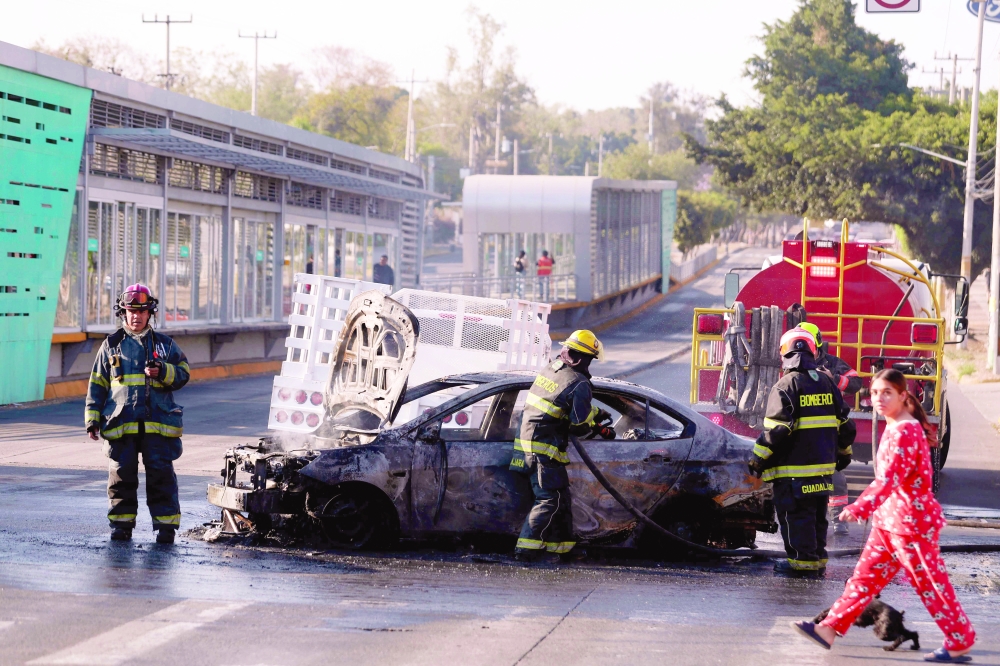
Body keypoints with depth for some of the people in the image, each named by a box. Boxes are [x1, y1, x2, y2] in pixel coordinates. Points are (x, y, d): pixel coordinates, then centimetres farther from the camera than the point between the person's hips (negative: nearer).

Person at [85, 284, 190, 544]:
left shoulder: (164, 344, 11)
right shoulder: (111, 345, 12)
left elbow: (183, 374, 11)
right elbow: (97, 384, 13)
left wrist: (162, 372, -10)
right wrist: (92, 419, 6)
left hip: (158, 423, -1)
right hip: (120, 423, 1)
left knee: (161, 475, -4)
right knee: (122, 476, 2)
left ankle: (165, 525, 2)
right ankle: (121, 524, 13)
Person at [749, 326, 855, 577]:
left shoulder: (787, 385, -12)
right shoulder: (826, 382, 9)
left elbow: (776, 429, -18)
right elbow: (844, 423, 15)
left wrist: (759, 458, -10)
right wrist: (844, 452, 29)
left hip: (794, 467, -7)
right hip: (824, 464, 7)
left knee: (796, 514, -1)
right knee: (817, 514, 15)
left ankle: (803, 561, -1)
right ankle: (818, 559, 20)